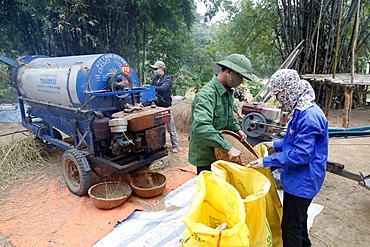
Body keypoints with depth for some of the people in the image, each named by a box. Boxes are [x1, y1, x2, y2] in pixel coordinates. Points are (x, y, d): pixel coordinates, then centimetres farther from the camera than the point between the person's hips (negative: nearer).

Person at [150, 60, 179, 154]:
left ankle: (175, 146, 12)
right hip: (157, 106, 6)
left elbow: (163, 88, -26)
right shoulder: (155, 78, 11)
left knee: (171, 128, 1)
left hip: (166, 106, -6)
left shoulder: (168, 79, -7)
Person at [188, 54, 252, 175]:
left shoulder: (229, 92, 8)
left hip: (221, 154, 9)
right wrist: (228, 147, -38)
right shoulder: (206, 94, -24)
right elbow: (201, 127, -38)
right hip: (206, 156, -9)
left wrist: (237, 129, 4)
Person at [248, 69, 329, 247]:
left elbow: (301, 155, -27)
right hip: (300, 179, 10)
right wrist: (275, 145, 10)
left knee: (290, 227, 4)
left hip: (302, 182, -10)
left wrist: (266, 162, -24)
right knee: (298, 220, 28)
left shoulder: (309, 116, -27)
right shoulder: (302, 110, 5)